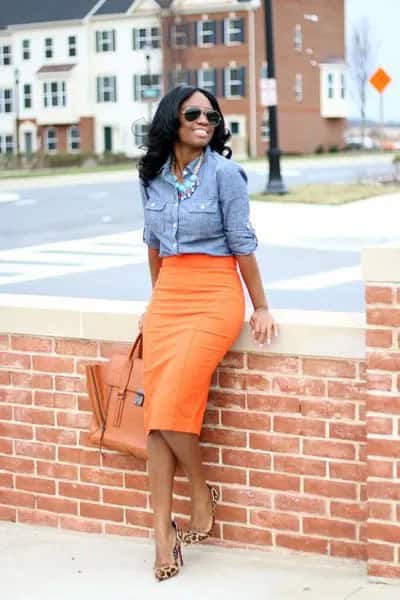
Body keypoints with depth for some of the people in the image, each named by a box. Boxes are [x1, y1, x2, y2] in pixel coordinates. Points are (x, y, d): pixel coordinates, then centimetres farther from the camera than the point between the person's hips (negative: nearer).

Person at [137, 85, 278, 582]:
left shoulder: (224, 172, -6)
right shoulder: (152, 176, 8)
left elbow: (242, 244, -5)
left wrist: (261, 308, -2)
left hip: (215, 294, -5)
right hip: (167, 295, 5)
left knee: (172, 404, -16)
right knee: (156, 409, -4)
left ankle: (201, 493, 10)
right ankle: (163, 534, -2)